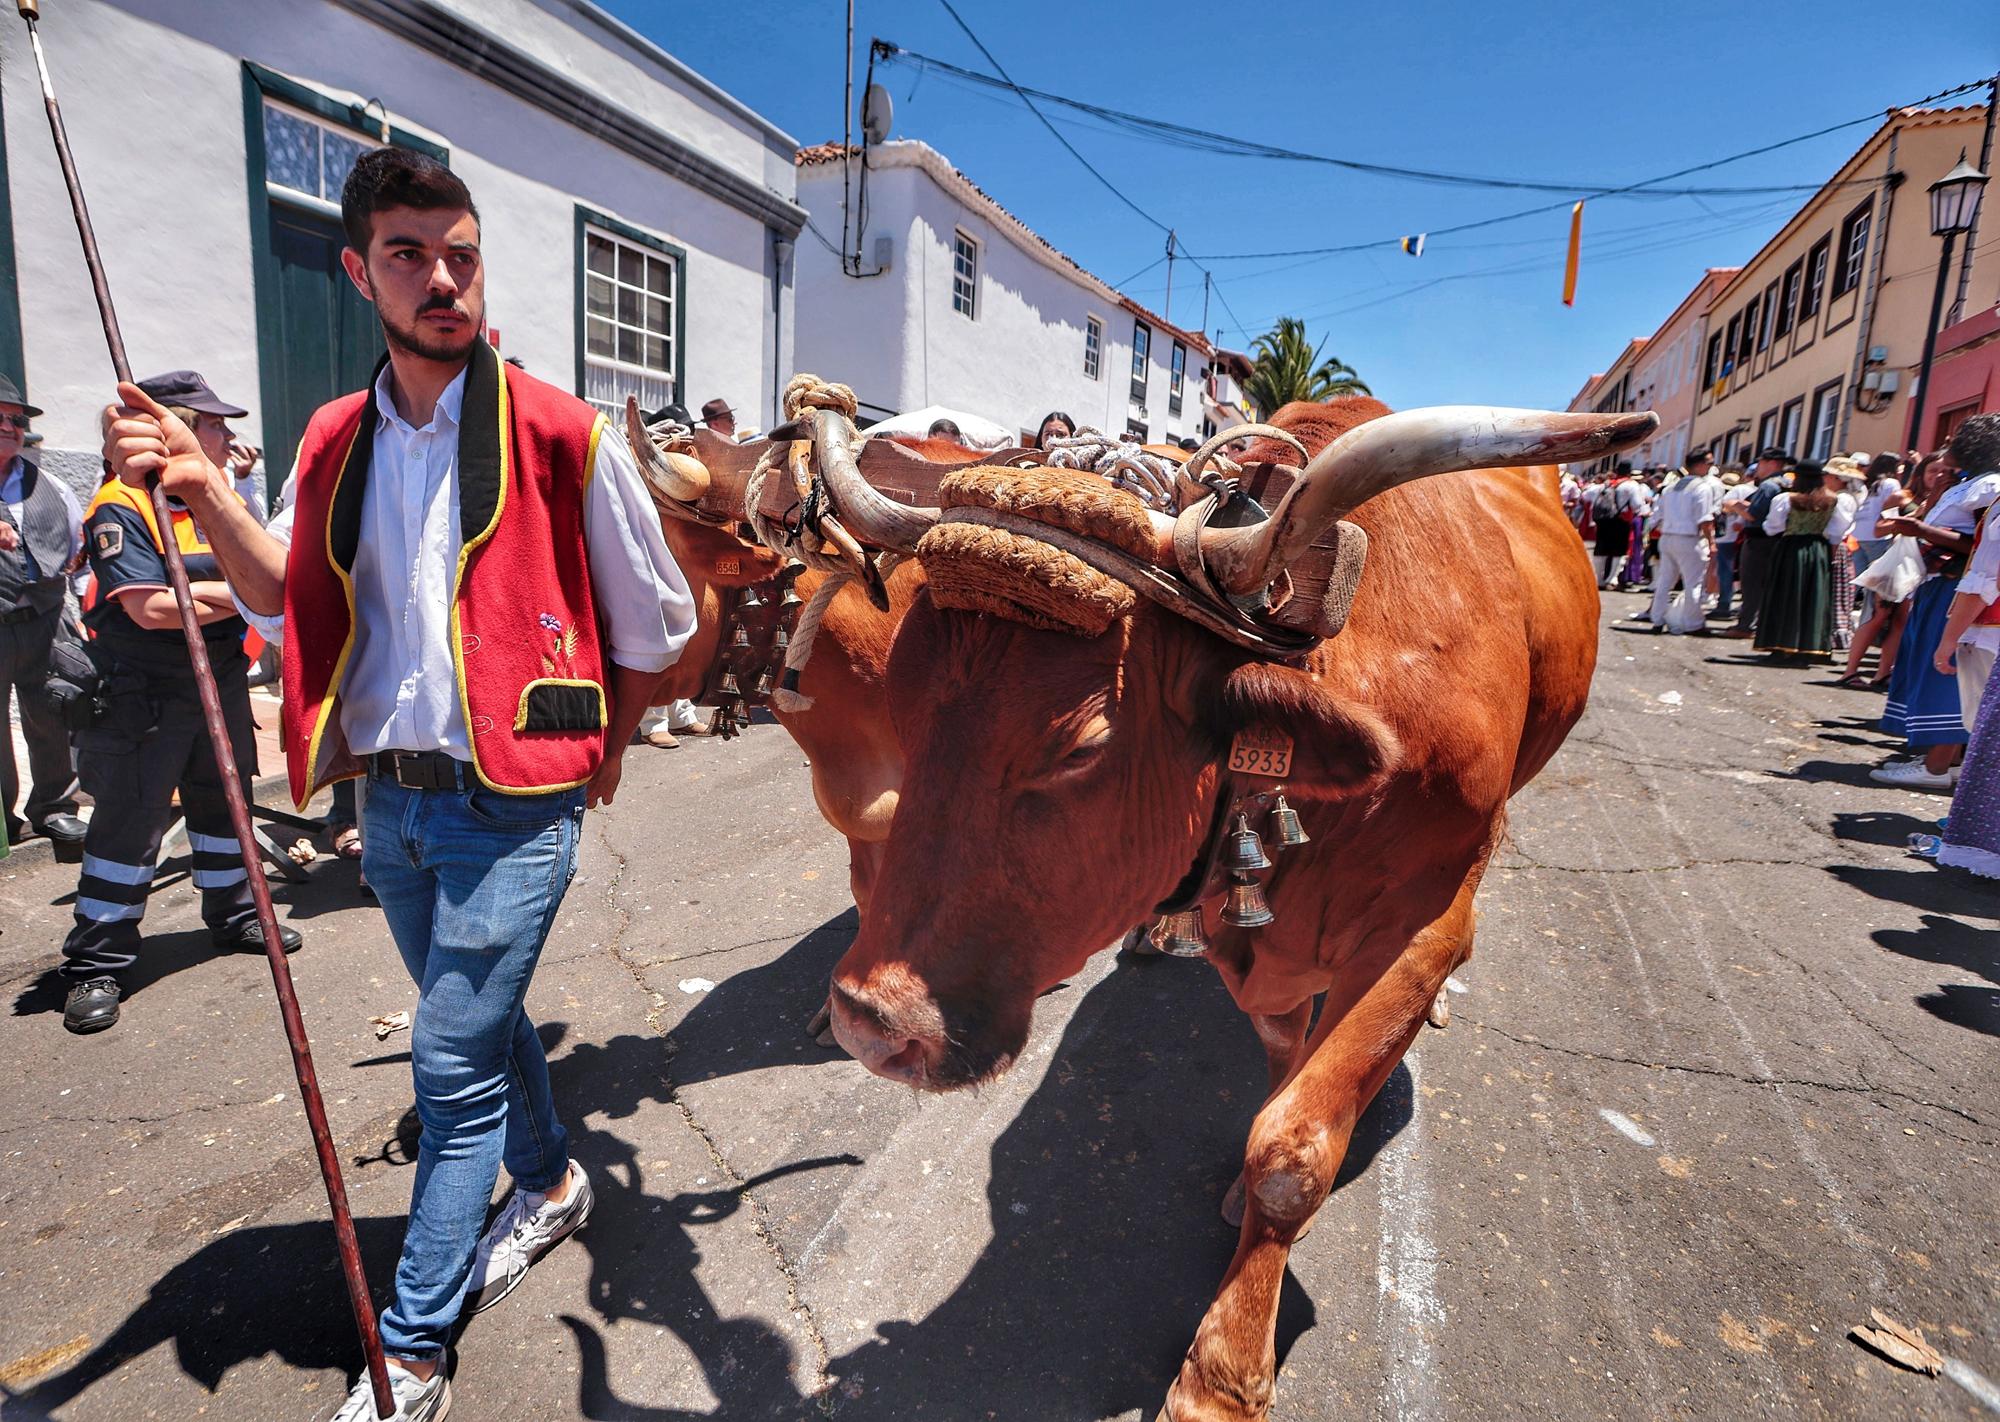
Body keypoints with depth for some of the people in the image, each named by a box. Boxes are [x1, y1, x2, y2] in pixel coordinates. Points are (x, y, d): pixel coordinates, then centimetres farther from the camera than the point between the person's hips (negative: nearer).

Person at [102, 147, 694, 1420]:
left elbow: (655, 622, 0)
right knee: (482, 1019, 21)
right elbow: (290, 603, 8)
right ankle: (551, 1185, 45)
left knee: (453, 1064, 0)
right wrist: (204, 491, -6)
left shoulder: (563, 436, -8)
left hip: (514, 803, -5)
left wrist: (600, 746, 9)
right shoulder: (336, 442, 8)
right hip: (390, 800, 6)